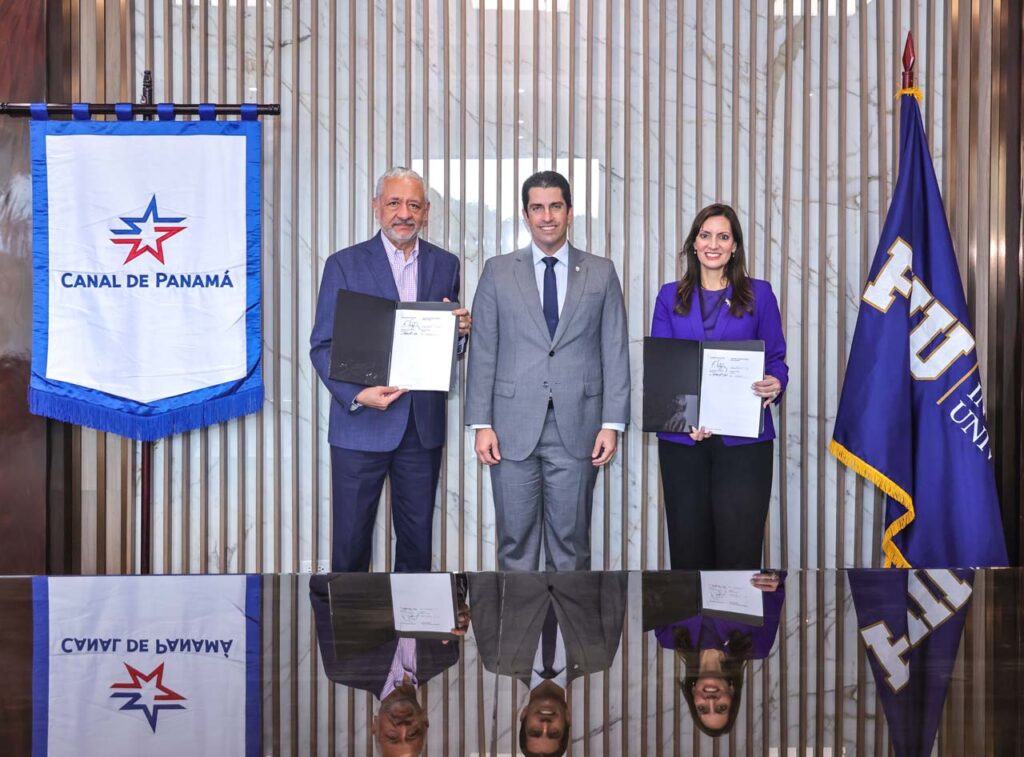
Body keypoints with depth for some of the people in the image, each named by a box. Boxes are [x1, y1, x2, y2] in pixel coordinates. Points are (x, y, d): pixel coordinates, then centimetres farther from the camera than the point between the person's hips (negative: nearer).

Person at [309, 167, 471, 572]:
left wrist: (460, 331, -10)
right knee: (351, 538, 5)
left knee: (417, 538, 13)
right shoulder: (344, 264, -2)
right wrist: (356, 395, -20)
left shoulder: (445, 264, 8)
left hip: (423, 424, 3)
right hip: (361, 423, -3)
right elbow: (323, 345, -4)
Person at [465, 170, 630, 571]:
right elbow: (483, 352, 4)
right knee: (516, 541, 6)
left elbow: (615, 352, 4)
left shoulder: (601, 272, 7)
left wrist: (612, 423, -2)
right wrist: (481, 423, -3)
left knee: (571, 541, 8)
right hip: (514, 428, 0)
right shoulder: (498, 271, 6)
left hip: (577, 429, 0)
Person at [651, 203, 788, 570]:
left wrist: (775, 384, -18)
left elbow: (776, 358, 7)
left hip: (743, 439, -1)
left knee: (739, 546, -5)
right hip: (681, 439, 2)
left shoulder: (759, 294, 8)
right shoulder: (670, 296, 11)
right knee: (689, 545, 6)